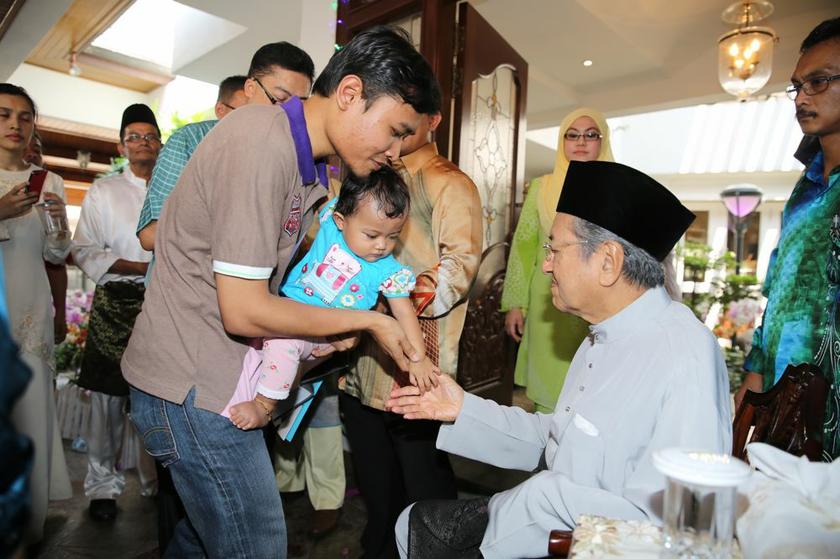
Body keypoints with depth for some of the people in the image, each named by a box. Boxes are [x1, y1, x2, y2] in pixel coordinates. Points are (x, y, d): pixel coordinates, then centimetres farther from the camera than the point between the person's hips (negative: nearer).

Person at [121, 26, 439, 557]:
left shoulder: (304, 159, 8)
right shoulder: (263, 140, -22)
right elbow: (244, 311, -23)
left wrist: (328, 327, 2)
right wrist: (365, 321, -13)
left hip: (212, 376, 9)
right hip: (193, 387, -9)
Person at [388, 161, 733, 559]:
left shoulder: (684, 359, -26)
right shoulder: (605, 336, 4)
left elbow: (661, 523, -28)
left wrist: (541, 494, -21)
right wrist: (464, 410, 3)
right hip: (555, 509, 8)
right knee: (417, 523, 11)